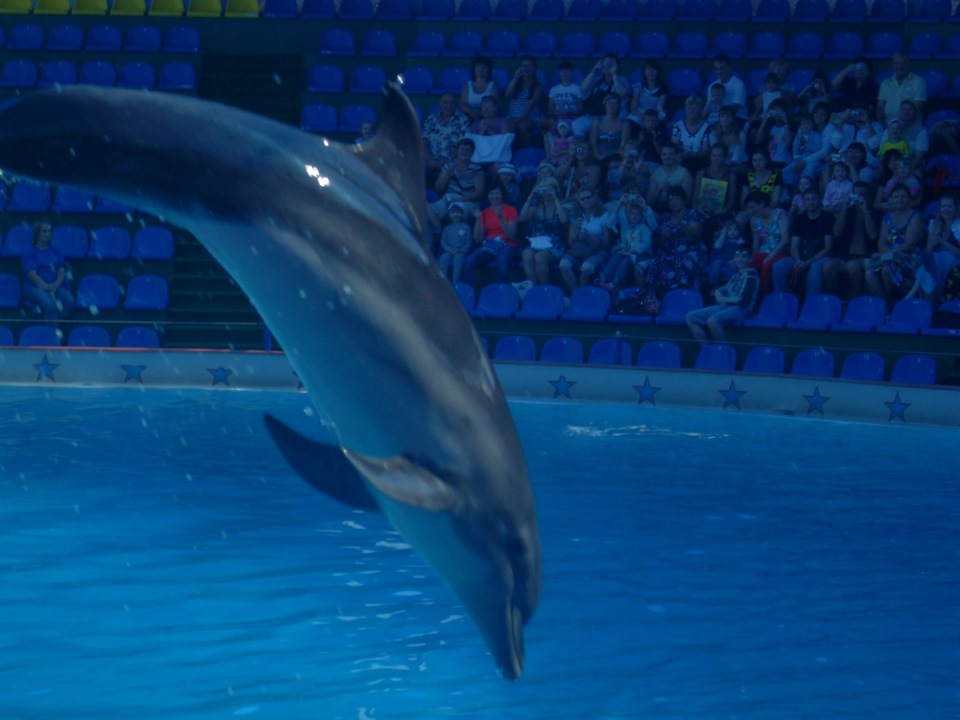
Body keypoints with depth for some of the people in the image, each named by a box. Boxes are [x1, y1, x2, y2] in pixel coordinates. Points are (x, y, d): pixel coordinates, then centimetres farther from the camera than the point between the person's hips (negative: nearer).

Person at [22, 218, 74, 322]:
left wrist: (55, 285, -14)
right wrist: (46, 286, -22)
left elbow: (62, 272, 8)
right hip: (35, 287, -4)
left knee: (69, 301, -32)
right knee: (49, 304, -38)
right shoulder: (30, 253, 6)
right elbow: (32, 274, -6)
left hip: (56, 287, 4)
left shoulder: (56, 252, 19)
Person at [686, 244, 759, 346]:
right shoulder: (736, 273, 19)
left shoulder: (751, 275, -7)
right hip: (726, 307, 9)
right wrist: (718, 292, 2)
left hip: (740, 309, -9)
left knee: (712, 320, -38)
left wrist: (724, 300, -4)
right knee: (690, 317, -1)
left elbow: (744, 301, -15)